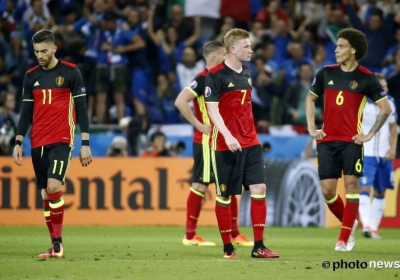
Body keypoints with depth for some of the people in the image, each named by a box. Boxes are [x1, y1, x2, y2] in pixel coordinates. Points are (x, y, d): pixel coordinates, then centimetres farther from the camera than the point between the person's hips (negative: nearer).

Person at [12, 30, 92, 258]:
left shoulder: (71, 72, -1)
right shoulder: (31, 76, 11)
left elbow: (81, 108, -1)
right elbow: (26, 113, 16)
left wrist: (86, 144, -5)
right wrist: (18, 143, 8)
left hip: (62, 140, -5)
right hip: (38, 143, 5)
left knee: (53, 186, -21)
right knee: (46, 194, 4)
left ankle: (58, 242, -13)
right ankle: (56, 246, 10)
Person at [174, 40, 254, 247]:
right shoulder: (203, 79, -14)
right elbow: (180, 102, -23)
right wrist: (199, 125, -20)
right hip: (206, 142, -9)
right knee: (200, 184, -4)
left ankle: (234, 234, 14)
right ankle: (190, 235, 2)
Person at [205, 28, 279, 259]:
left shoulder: (247, 72, 12)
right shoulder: (216, 75, -10)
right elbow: (212, 109, -15)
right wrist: (227, 136, -26)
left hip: (250, 142, 6)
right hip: (225, 145, -6)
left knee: (259, 189, -3)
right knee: (224, 196, 1)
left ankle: (259, 246, 0)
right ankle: (228, 247, 11)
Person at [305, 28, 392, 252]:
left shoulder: (366, 78, -5)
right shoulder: (326, 73, 6)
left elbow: (386, 108, -1)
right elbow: (310, 98, 20)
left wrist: (370, 135, -6)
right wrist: (311, 127, 10)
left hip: (351, 141, -4)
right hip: (327, 140, 4)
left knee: (351, 184, -8)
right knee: (327, 190, -1)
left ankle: (345, 239, -2)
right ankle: (350, 222, 24)